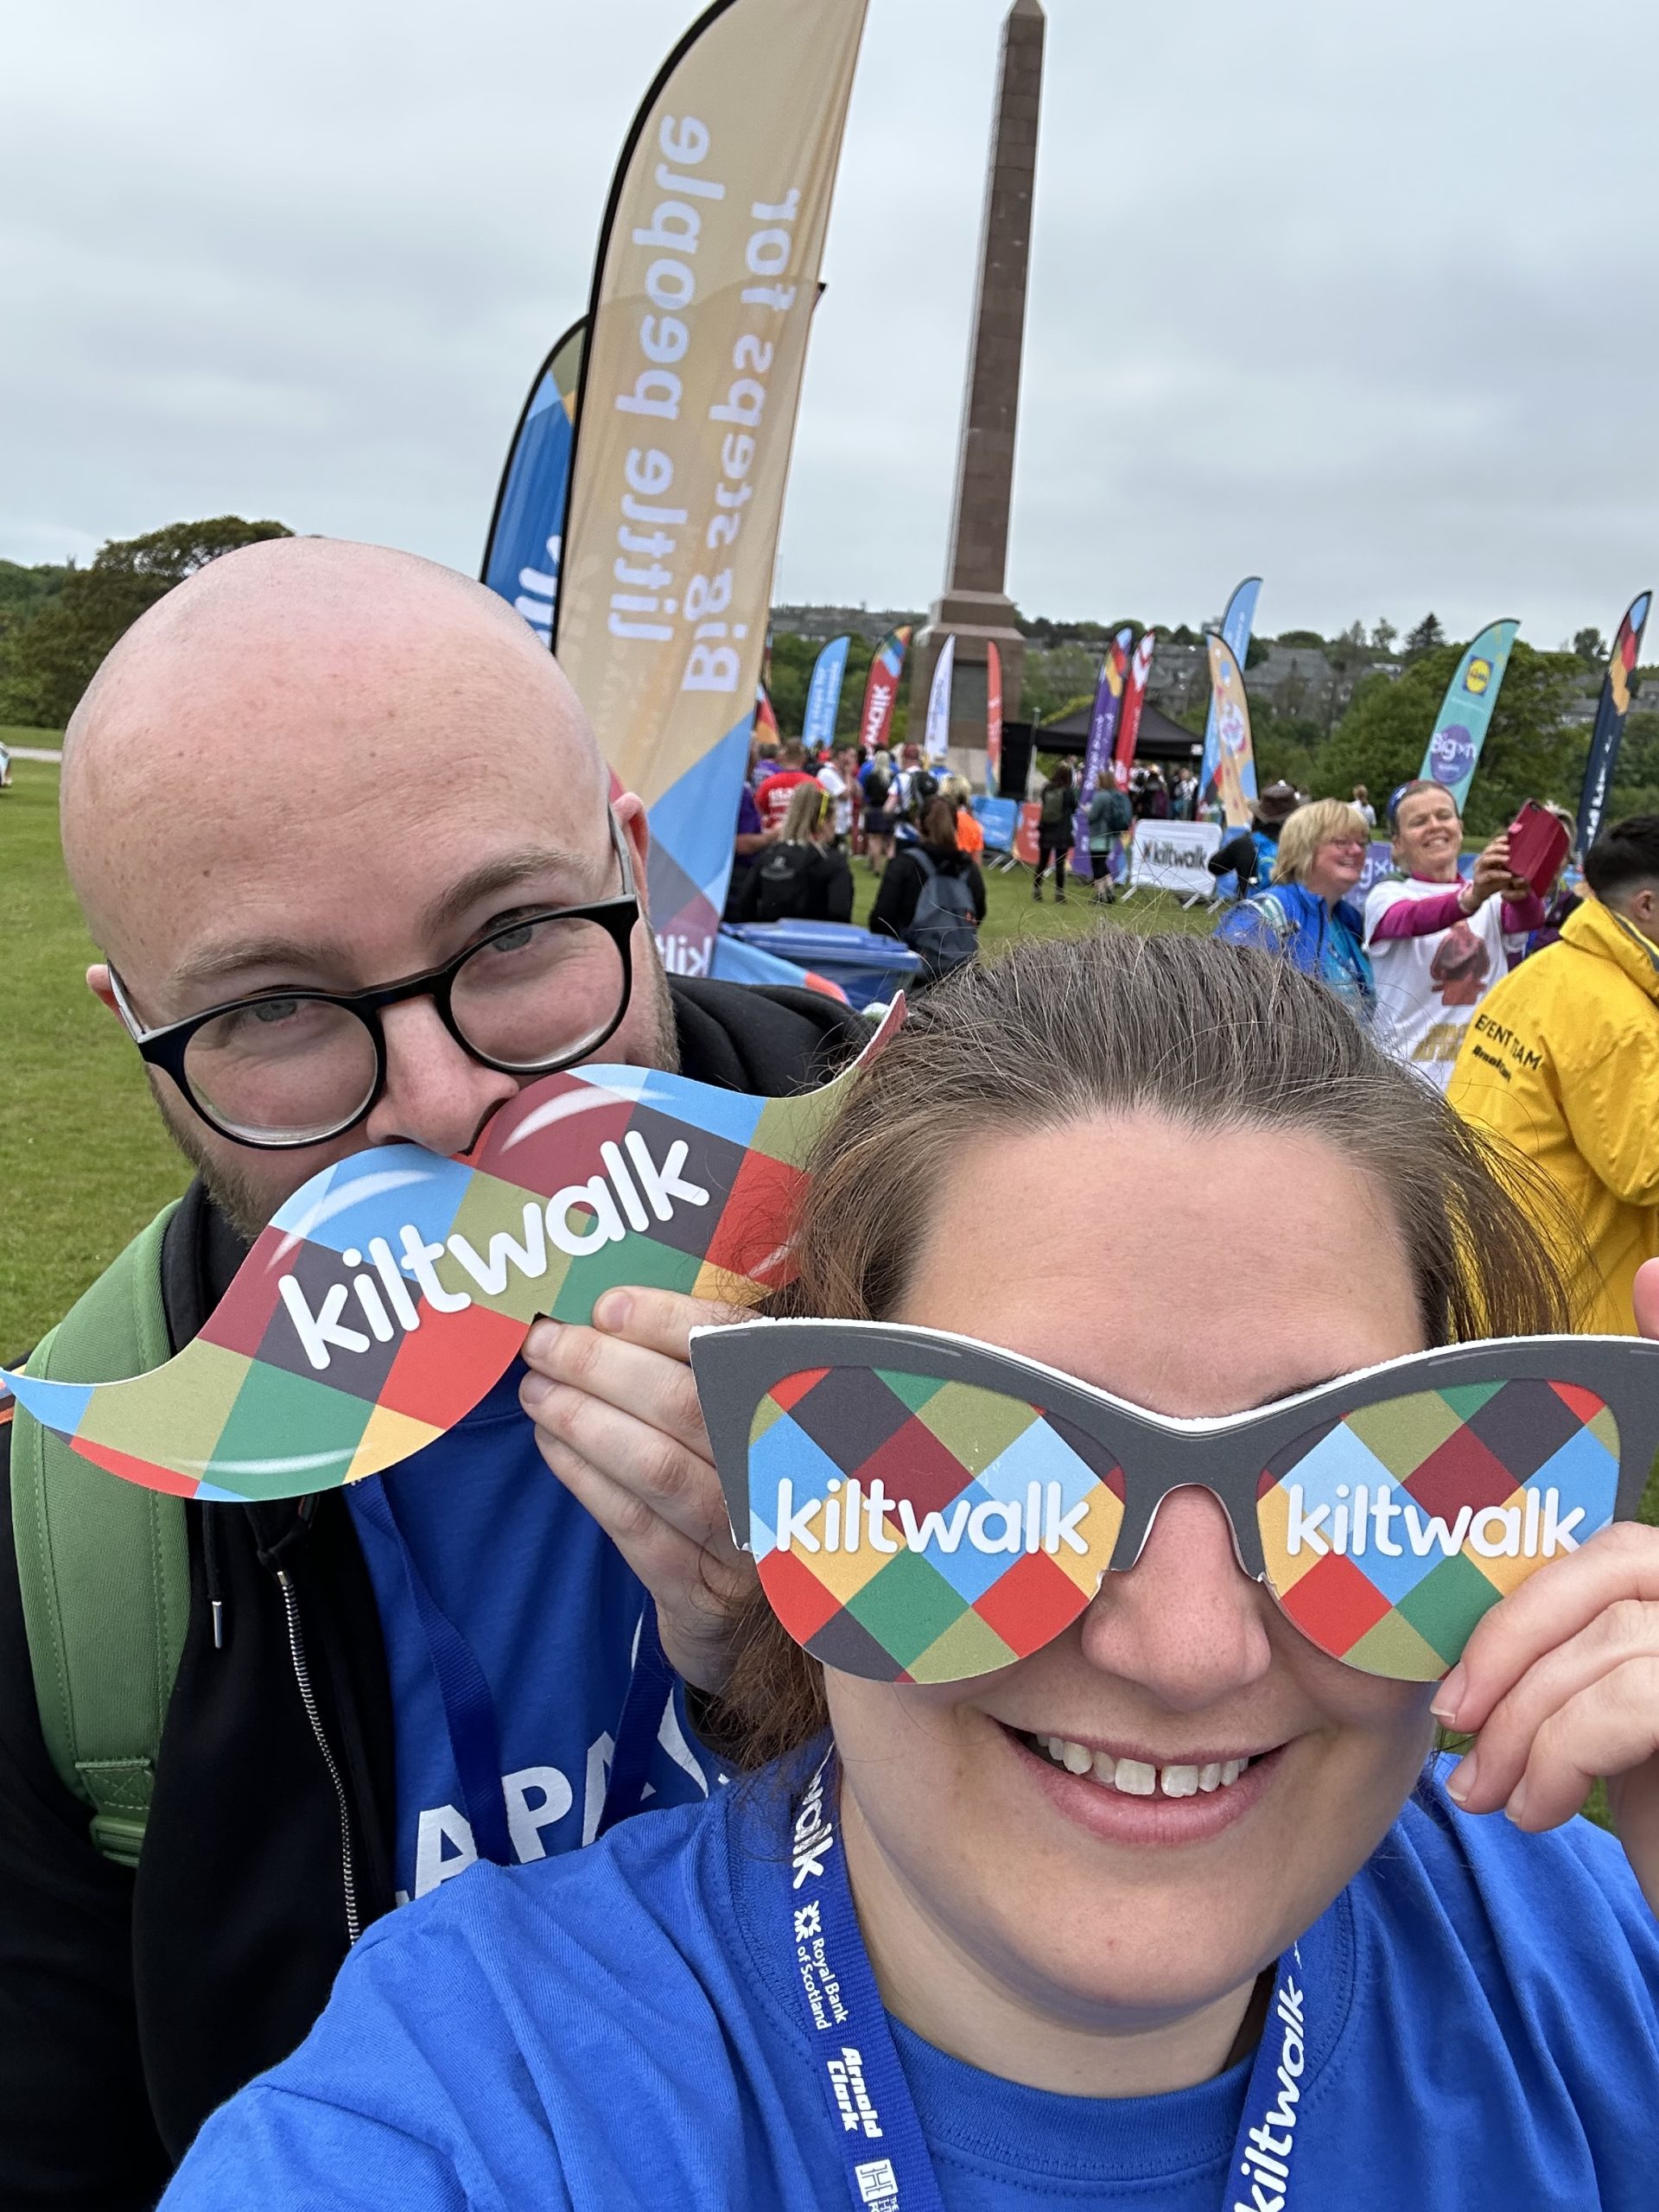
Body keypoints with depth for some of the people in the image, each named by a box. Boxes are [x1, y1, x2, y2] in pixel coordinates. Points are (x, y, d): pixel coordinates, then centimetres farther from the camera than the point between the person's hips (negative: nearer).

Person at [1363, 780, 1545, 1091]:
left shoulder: (1493, 897, 11)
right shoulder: (1388, 895, 1)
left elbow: (1528, 919, -12)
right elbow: (1413, 919, -23)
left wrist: (1522, 895, -36)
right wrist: (1470, 898, -43)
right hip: (1407, 1077, -3)